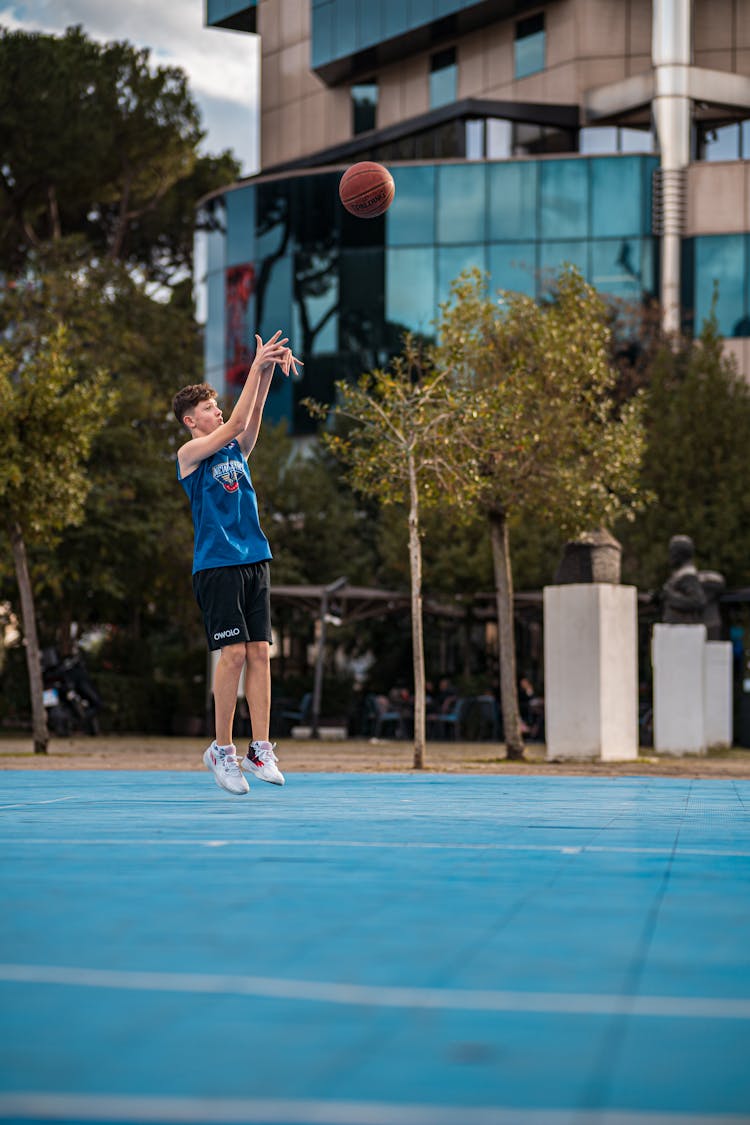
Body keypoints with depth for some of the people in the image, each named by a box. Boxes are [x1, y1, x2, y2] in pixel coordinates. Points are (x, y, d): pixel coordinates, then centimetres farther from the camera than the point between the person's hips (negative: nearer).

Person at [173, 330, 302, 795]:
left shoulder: (236, 450, 16)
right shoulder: (190, 454, -1)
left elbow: (252, 419, 1)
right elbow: (235, 424, -11)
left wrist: (269, 370, -11)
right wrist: (257, 367, -12)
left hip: (254, 561, 6)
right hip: (217, 564, -6)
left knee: (260, 653, -1)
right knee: (234, 653, -10)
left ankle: (260, 751, -2)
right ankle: (222, 750, -1)